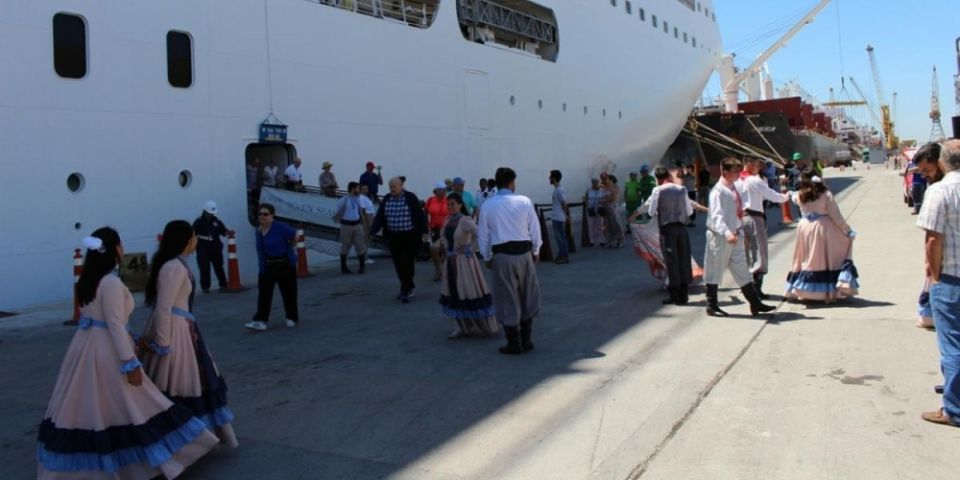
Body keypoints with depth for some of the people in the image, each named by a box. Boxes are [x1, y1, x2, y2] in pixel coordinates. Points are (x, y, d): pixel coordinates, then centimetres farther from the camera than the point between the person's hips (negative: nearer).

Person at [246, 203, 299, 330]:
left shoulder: (280, 227, -15)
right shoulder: (258, 230, 8)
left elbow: (294, 238, -8)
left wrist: (284, 250, 4)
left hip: (285, 265, -6)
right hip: (266, 267, 6)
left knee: (288, 292, 3)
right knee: (264, 293, -2)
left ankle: (292, 318, 19)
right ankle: (261, 320, -4)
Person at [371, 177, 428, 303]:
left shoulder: (411, 198, -6)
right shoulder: (386, 199, 7)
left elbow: (420, 215, -6)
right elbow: (379, 217, 2)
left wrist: (423, 232, -12)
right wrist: (372, 232, -8)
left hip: (409, 237, -5)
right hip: (393, 237, 5)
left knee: (407, 263, -7)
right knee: (398, 264, 8)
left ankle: (405, 291, -1)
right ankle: (409, 287, 24)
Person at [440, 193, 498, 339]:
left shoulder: (465, 221, -16)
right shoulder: (448, 220, 7)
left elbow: (479, 235, -30)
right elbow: (443, 238, 25)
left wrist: (471, 250, -21)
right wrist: (448, 249, 12)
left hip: (464, 261, -8)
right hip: (452, 261, 8)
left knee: (470, 293, -2)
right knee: (454, 294, 10)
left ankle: (486, 327, 12)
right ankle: (462, 327, 21)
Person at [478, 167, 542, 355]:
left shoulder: (487, 206, -1)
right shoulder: (524, 201, -3)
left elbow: (483, 235, 3)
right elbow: (535, 229, 2)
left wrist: (487, 257, 15)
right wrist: (536, 251, 17)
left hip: (502, 256, -1)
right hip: (524, 252, 1)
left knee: (507, 299, 7)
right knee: (527, 296, 16)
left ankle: (514, 343, 13)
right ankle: (526, 340, 21)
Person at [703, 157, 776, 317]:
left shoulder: (733, 188, 10)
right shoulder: (718, 191, -17)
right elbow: (717, 216, -27)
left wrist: (739, 231, 16)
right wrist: (727, 233, -40)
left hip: (735, 235, 9)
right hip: (720, 236, -8)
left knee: (741, 270, 13)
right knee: (715, 270, 4)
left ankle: (755, 303, 18)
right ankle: (712, 306, 15)